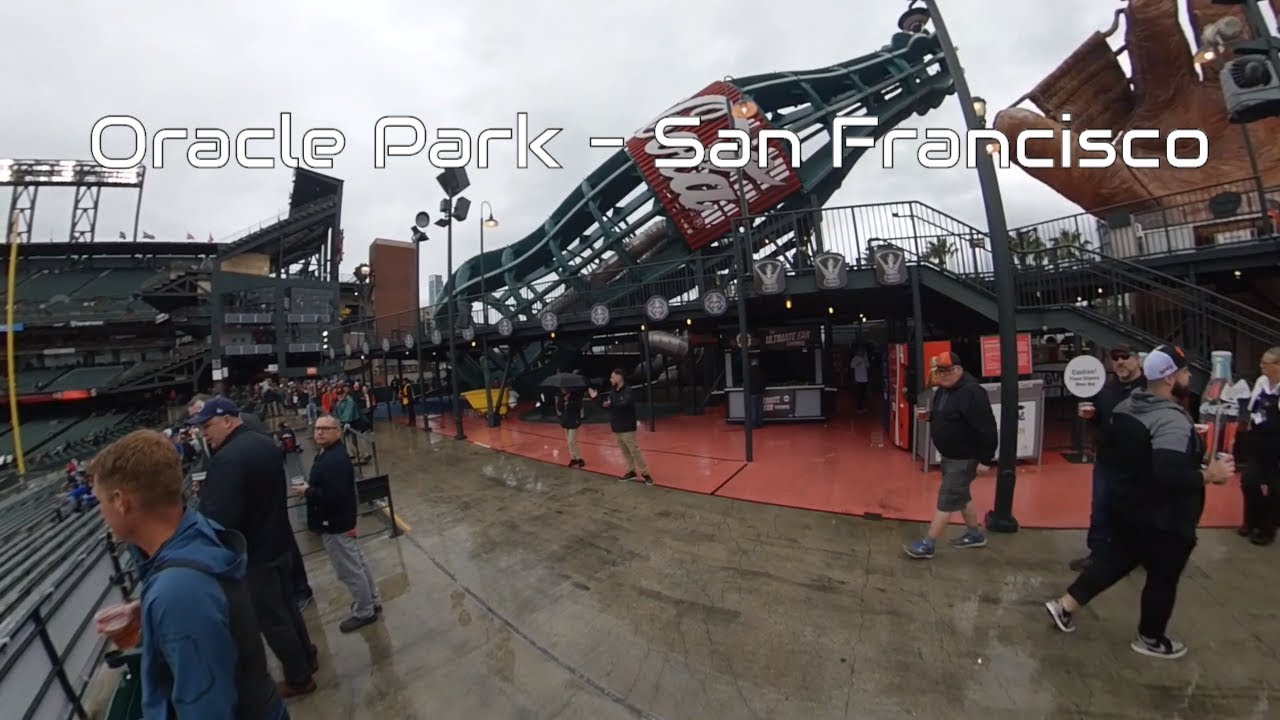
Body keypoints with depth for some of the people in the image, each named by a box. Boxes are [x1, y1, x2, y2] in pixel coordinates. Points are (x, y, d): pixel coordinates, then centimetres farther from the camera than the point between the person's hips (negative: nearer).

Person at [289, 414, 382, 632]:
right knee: (358, 563, 21)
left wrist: (307, 491, -19)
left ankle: (364, 612, 19)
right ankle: (372, 601, 35)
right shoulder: (331, 453, 7)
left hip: (335, 524, -11)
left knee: (349, 571, 3)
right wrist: (309, 487, 3)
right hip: (339, 520, 11)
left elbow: (334, 496, -32)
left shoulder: (335, 460, -27)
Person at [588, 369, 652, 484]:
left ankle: (645, 473, 4)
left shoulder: (628, 391, -15)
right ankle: (631, 471, 26)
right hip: (616, 428, 8)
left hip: (627, 428, -8)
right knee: (624, 451, 14)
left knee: (634, 451, -5)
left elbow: (625, 404, -32)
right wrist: (595, 397, 5)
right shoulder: (612, 392, 10)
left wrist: (612, 404, -26)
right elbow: (606, 404, 17)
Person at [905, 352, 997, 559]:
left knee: (946, 500, -4)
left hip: (964, 458, -9)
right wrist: (928, 415, -1)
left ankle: (927, 545, 2)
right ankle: (975, 535, 39)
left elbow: (986, 428, -25)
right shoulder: (943, 389, 6)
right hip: (949, 455, 10)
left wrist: (985, 460, -23)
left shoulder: (972, 393, -24)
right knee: (961, 496, 21)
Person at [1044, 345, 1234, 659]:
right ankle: (1151, 639, 32)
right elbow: (1170, 474, -34)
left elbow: (1104, 451, 11)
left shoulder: (1125, 407, 2)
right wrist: (1209, 475, -20)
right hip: (1163, 517, -8)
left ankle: (1066, 604, 23)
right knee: (1163, 578, 12)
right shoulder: (1172, 420, -26)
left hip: (1128, 504, 8)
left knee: (1116, 558, 22)